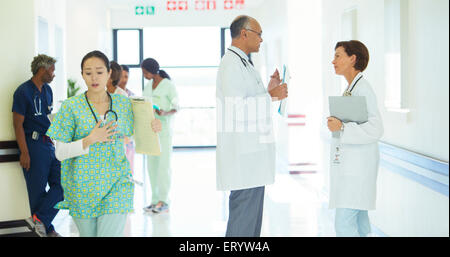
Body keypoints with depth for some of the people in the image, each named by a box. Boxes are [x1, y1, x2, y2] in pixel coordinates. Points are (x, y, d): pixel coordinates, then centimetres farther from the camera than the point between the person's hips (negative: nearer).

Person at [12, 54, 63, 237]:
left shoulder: (47, 90, 13)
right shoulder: (23, 91, -10)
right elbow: (18, 124, -13)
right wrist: (24, 153, -18)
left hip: (50, 144, 8)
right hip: (33, 145, -8)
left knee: (62, 184, 1)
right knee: (38, 191, 2)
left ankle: (41, 218, 7)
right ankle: (46, 230, 12)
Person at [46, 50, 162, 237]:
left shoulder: (123, 103, 2)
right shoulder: (71, 106, -4)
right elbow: (60, 153, -7)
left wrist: (153, 127, -3)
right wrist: (90, 140, -20)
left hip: (116, 183, 0)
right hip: (83, 187, 0)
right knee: (88, 234, 13)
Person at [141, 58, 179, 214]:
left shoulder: (169, 85, -7)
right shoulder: (148, 87, 12)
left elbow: (176, 108, -9)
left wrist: (165, 113, -27)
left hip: (164, 129, -7)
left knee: (163, 164, -8)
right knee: (152, 164, 5)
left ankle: (164, 201, -6)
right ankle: (155, 200, 10)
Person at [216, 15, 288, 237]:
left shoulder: (243, 63, 20)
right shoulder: (231, 64, -12)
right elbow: (236, 108, -21)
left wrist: (269, 90, 14)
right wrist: (270, 96, -12)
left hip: (252, 150, 11)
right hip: (242, 154, -11)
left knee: (252, 215, 15)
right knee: (243, 220, -8)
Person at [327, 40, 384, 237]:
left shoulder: (362, 89, -14)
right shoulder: (351, 88, 15)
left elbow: (375, 130, -20)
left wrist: (341, 127, -22)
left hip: (357, 165, -10)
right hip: (350, 162, 10)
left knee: (343, 224, -12)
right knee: (358, 220, 13)